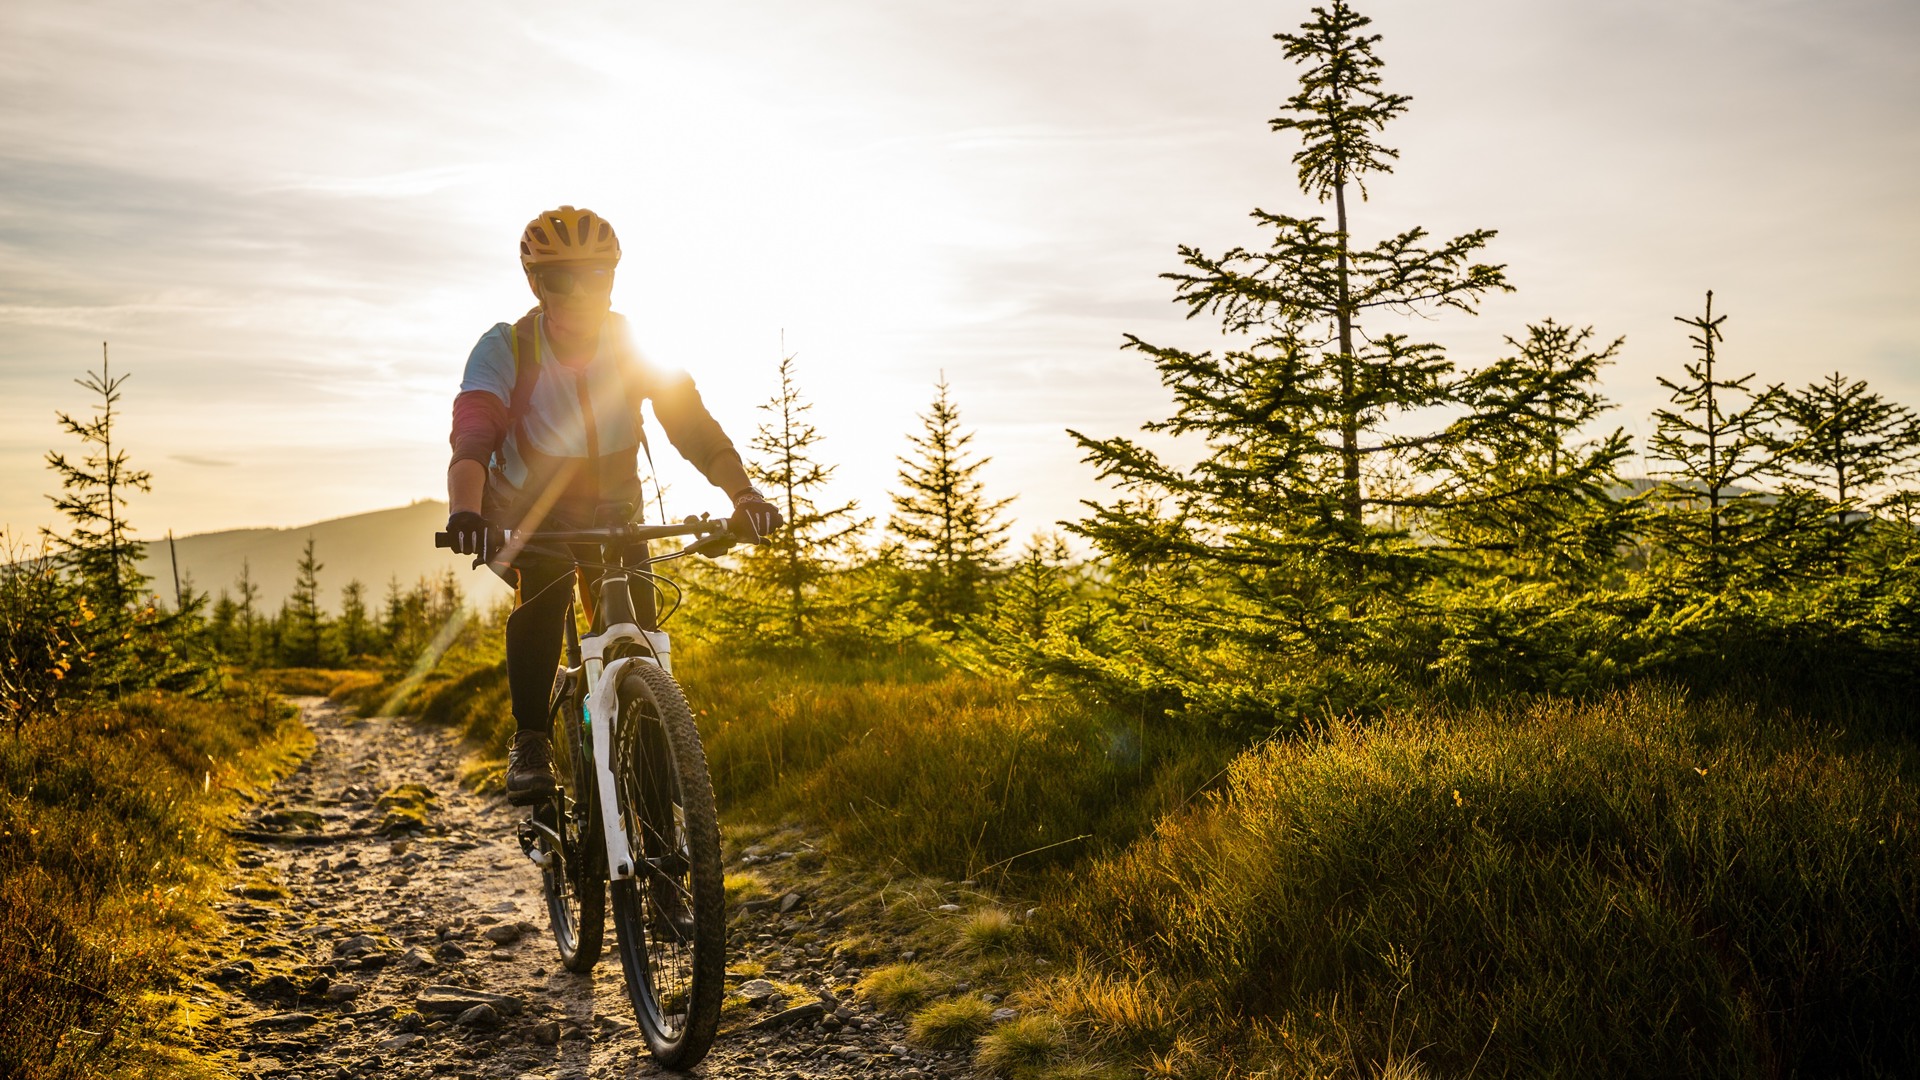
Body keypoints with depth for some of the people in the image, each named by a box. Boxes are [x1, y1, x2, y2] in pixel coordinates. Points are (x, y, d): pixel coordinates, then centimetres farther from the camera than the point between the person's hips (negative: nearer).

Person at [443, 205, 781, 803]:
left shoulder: (636, 345, -15)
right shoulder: (506, 349, -20)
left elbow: (692, 421, -24)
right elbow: (471, 438, -33)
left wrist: (743, 492, -41)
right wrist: (464, 511, -54)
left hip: (613, 513, 2)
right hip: (531, 515, -2)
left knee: (638, 629, -14)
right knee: (539, 599, -30)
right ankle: (530, 742, -17)